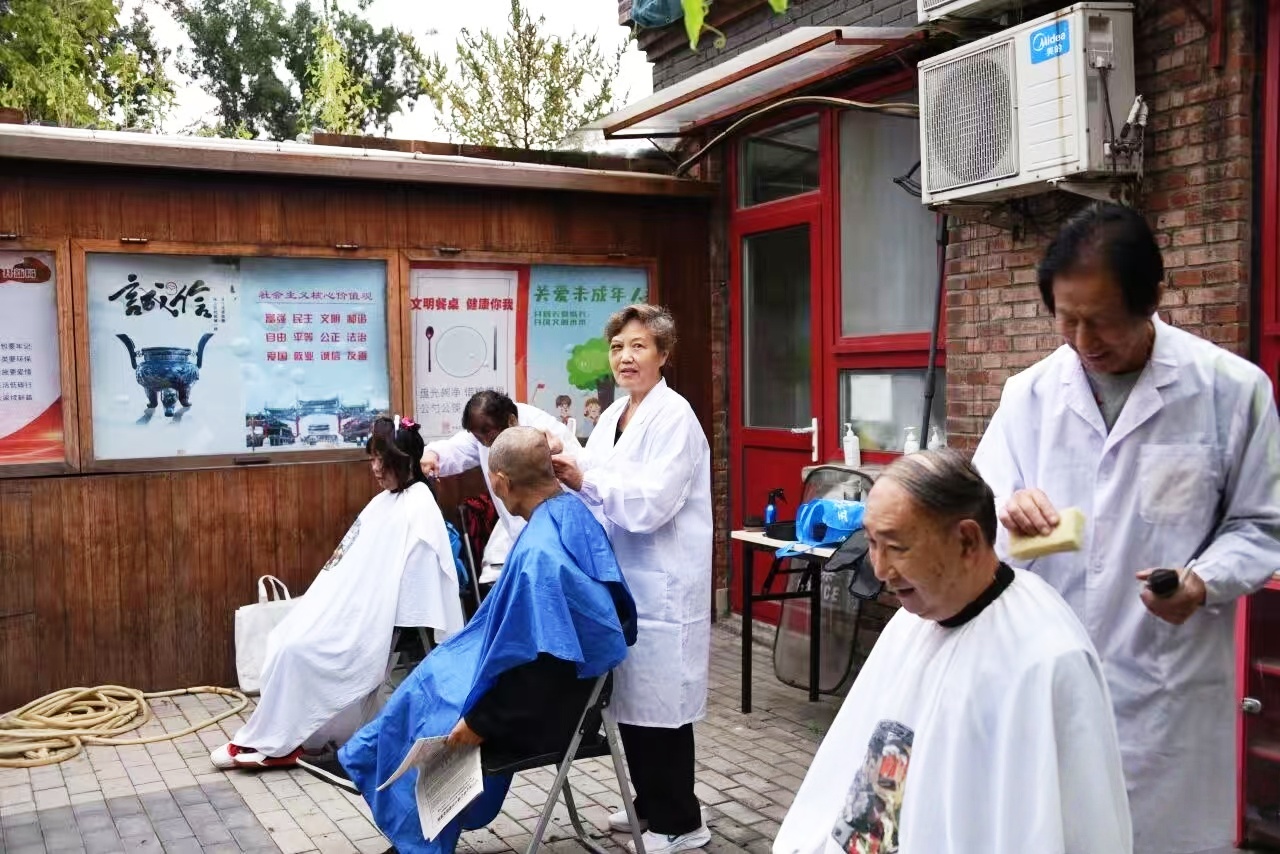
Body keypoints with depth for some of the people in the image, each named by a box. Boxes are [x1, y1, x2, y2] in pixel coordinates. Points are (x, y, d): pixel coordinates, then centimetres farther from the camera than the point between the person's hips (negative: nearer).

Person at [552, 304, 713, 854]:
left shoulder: (674, 417, -13)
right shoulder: (612, 417, 12)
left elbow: (651, 504, -22)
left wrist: (585, 480, -26)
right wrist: (568, 478, -2)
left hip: (662, 585, -8)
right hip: (622, 579, 8)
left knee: (659, 699, 0)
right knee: (632, 695, 15)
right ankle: (650, 804, 31)